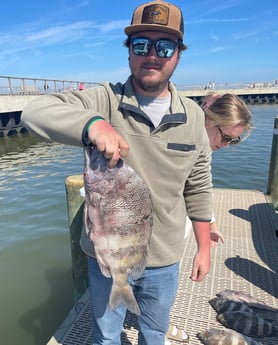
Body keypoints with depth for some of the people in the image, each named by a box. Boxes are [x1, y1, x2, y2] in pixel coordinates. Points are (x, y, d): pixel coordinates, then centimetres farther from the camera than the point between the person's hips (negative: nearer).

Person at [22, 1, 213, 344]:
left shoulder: (193, 115, -4)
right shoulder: (103, 100, -14)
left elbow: (199, 189, 2)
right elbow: (34, 111, -25)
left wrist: (204, 247, 6)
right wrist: (93, 124, -43)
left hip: (164, 261, 3)